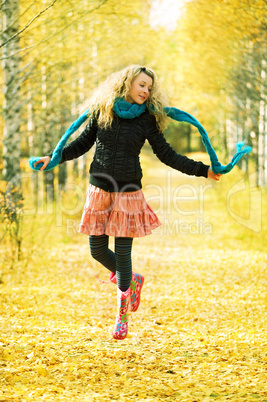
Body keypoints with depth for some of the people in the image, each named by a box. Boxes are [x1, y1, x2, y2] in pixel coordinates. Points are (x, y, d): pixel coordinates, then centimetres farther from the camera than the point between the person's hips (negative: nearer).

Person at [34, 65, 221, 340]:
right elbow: (83, 143, 11)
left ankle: (122, 316, 14)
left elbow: (167, 155, 4)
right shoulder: (101, 111, 2)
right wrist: (53, 158, 1)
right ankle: (132, 280, 34)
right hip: (99, 190, 2)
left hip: (128, 193, -2)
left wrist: (203, 170, -2)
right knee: (97, 249, 3)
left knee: (122, 253, -1)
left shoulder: (147, 118, 0)